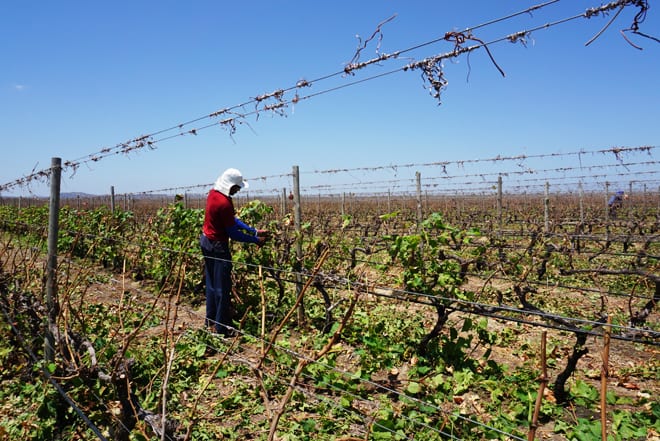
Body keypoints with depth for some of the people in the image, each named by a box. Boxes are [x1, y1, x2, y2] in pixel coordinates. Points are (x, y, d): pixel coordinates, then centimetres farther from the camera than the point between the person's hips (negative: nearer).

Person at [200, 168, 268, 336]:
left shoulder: (214, 192, 3)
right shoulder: (224, 203, -26)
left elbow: (233, 219, 6)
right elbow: (233, 234, -20)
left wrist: (254, 230, 3)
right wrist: (256, 240, -11)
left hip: (206, 241, 10)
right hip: (217, 246, -10)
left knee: (212, 284, 18)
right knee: (222, 288, 1)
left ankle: (211, 322, 30)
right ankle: (222, 328, 10)